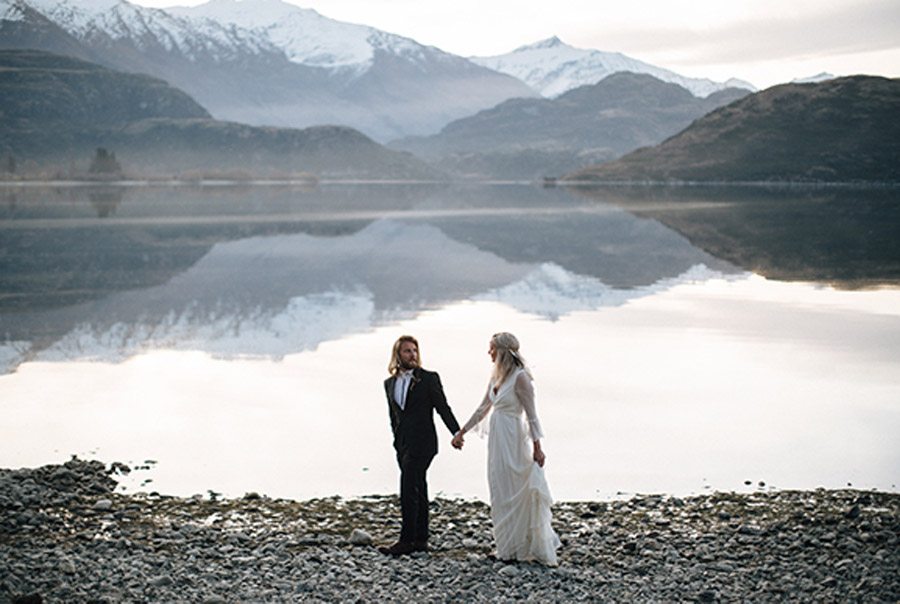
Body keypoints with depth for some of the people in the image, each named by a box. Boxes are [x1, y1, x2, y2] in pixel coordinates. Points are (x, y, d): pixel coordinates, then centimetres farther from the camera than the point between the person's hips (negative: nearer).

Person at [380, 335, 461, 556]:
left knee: (409, 490, -11)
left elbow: (442, 407, -4)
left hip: (421, 443, -6)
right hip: (403, 445, 6)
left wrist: (457, 433, -10)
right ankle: (421, 539, 15)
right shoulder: (389, 383, 13)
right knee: (418, 491, 11)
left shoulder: (429, 378, -3)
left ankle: (407, 540, -9)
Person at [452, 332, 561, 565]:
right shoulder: (496, 376, 10)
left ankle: (518, 547, 7)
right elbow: (482, 409, 19)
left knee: (516, 492, -1)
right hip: (497, 440, 9)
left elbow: (531, 415, -14)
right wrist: (462, 432, 22)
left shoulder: (520, 377, -14)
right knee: (501, 492, 12)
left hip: (513, 440, -8)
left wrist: (537, 447, -16)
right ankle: (508, 547, 20)